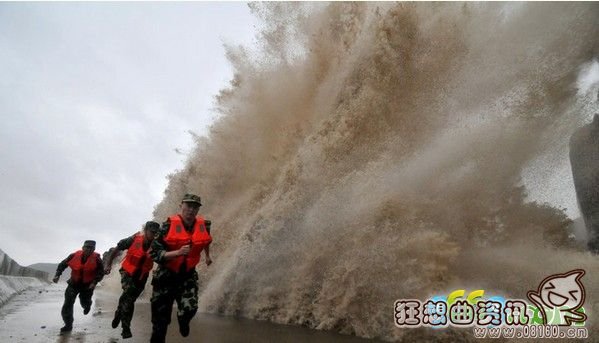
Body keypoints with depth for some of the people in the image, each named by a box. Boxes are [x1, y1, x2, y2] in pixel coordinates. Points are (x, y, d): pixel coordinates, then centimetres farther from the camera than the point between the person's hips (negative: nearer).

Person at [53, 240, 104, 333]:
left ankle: (87, 305, 52)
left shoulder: (96, 259, -17)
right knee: (68, 304, -6)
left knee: (85, 303, 11)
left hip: (88, 285, -1)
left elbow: (101, 273, -10)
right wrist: (57, 275, -12)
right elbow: (62, 264, 0)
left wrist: (94, 282, -23)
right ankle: (68, 325, 8)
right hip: (74, 283, 1)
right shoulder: (74, 256, -14)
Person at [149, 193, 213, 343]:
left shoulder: (204, 225, -8)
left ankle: (183, 321, 17)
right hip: (166, 276, -1)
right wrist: (178, 252, -33)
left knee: (190, 308, -19)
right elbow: (154, 253, -20)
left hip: (188, 275, 2)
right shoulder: (169, 225, -19)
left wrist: (207, 256, 31)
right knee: (160, 319, 5)